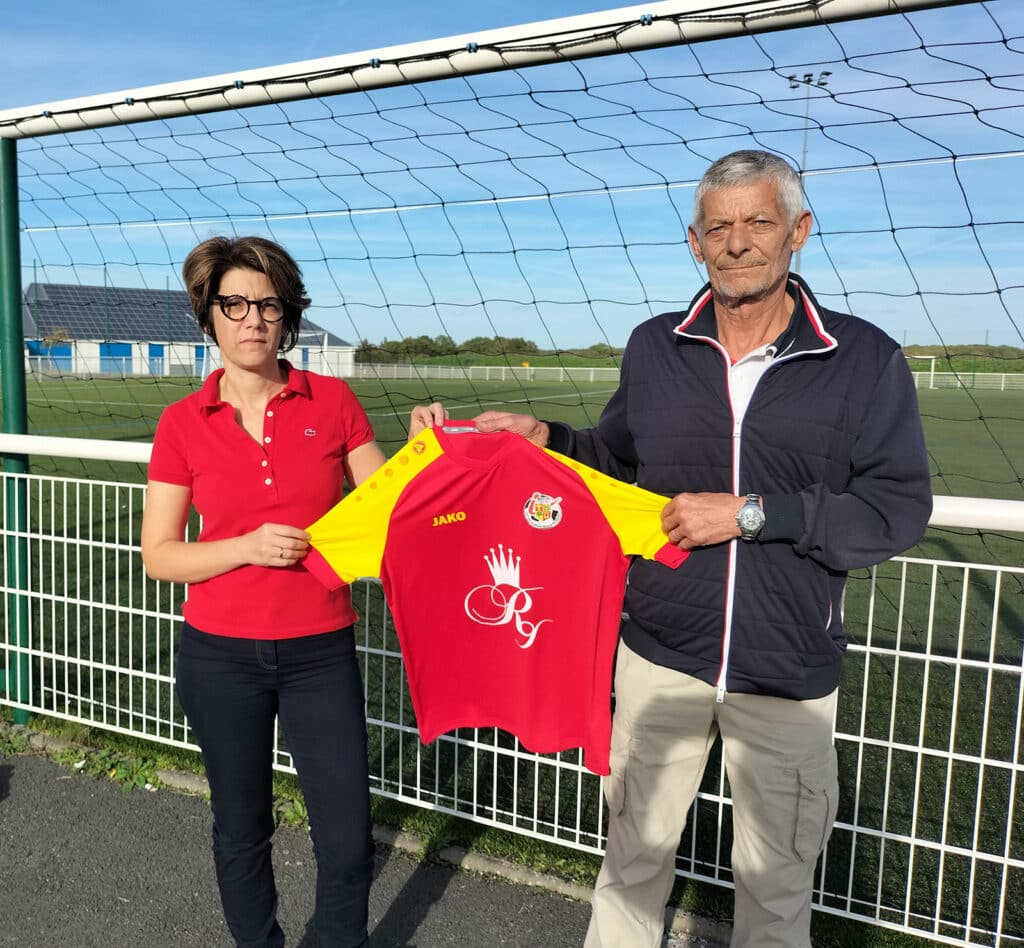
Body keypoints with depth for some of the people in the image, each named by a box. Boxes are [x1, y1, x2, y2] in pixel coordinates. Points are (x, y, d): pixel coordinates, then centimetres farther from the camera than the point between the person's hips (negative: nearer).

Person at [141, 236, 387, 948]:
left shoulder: (333, 401, -1)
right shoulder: (183, 423, -2)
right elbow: (159, 555, -1)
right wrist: (248, 547, -16)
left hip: (320, 651, 0)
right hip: (220, 654, 1)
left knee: (348, 841, 3)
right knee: (242, 830, 16)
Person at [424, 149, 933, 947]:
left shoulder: (865, 359, -8)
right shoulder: (653, 348, 2)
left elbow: (899, 508, -12)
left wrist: (751, 514, -20)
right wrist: (548, 438, -2)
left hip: (789, 674, -1)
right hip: (661, 654, 2)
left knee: (776, 881, 17)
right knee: (635, 851, 18)